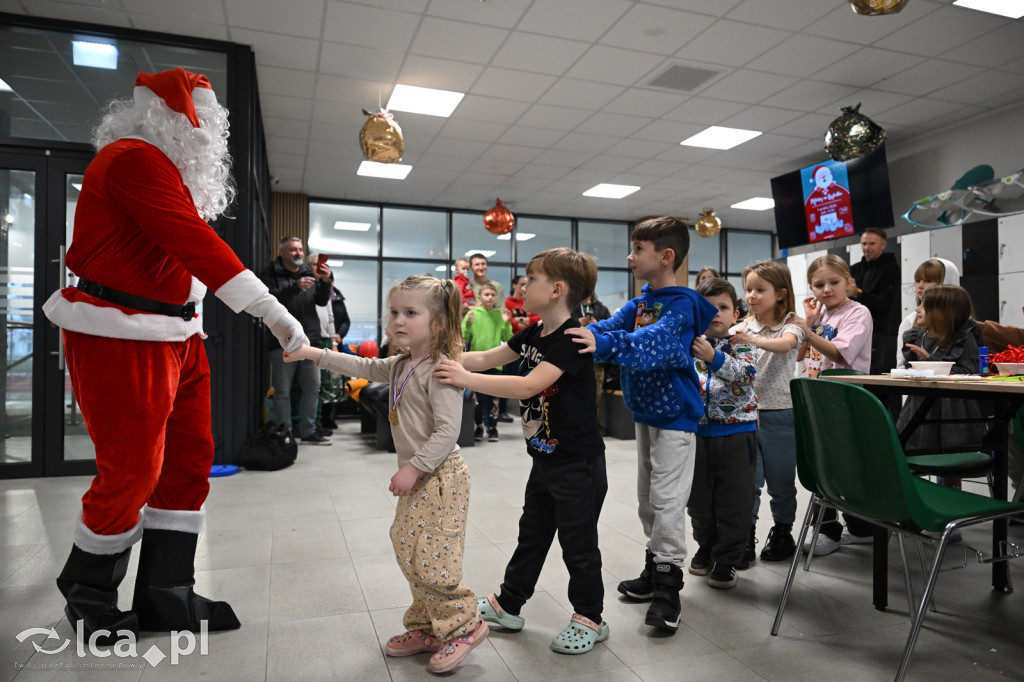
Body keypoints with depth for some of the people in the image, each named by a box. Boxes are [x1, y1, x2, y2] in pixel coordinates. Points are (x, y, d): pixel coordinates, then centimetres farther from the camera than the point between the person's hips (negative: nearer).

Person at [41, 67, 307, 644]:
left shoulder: (168, 170, 19)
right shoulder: (134, 159, -13)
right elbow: (195, 244, -25)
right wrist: (271, 310, -30)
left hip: (175, 337, 10)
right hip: (123, 340, -10)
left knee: (190, 460, 9)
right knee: (132, 471, -1)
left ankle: (166, 597, 20)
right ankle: (87, 598, 25)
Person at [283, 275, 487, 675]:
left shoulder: (440, 370, -19)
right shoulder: (399, 365, 9)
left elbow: (447, 431, -24)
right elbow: (364, 368, 21)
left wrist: (413, 467, -24)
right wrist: (314, 354, 16)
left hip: (441, 477, -9)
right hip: (416, 478, 10)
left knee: (432, 559, -7)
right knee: (406, 550, 14)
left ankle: (464, 627, 13)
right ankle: (427, 627, 29)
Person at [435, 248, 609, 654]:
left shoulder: (571, 339, -24)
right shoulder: (533, 334, 4)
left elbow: (528, 386, -34)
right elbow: (487, 358, 8)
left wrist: (465, 379, -37)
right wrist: (442, 360, -4)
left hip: (578, 464, -8)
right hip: (545, 458, 9)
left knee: (578, 543, 7)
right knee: (532, 534, 21)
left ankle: (589, 619, 27)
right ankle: (508, 605, 36)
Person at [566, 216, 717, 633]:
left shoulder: (682, 304, -18)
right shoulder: (640, 302, 8)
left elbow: (656, 340, -36)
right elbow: (611, 326, -4)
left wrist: (604, 344, -49)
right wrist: (581, 333, -23)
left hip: (674, 412, -8)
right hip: (645, 410, 9)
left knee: (667, 498, -5)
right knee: (646, 497, 16)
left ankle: (668, 585, 7)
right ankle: (654, 567, 31)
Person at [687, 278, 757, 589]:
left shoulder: (740, 345, -4)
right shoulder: (689, 345, 4)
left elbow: (745, 372, -22)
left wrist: (714, 358, -38)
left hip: (736, 433, -3)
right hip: (697, 432, 3)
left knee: (734, 500, 5)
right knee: (698, 496, 15)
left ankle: (727, 559, 21)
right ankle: (706, 546, 37)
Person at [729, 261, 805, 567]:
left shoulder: (789, 325, -5)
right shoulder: (744, 326, 9)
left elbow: (785, 344, -27)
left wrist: (753, 340, -46)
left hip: (779, 413, -3)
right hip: (746, 412, 3)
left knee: (781, 480, 10)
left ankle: (782, 534, 29)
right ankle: (745, 539, 12)